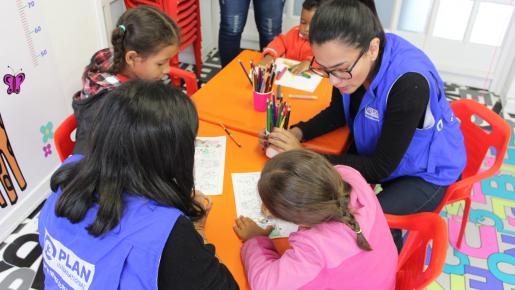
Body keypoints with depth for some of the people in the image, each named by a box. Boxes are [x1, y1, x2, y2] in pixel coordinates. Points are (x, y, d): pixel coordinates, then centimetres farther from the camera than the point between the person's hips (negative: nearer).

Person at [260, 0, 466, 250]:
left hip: (426, 171, -5)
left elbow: (381, 168, -28)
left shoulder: (410, 82, -38)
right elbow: (338, 113, 0)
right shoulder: (351, 59, -20)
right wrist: (297, 133, -19)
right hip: (375, 149, 6)